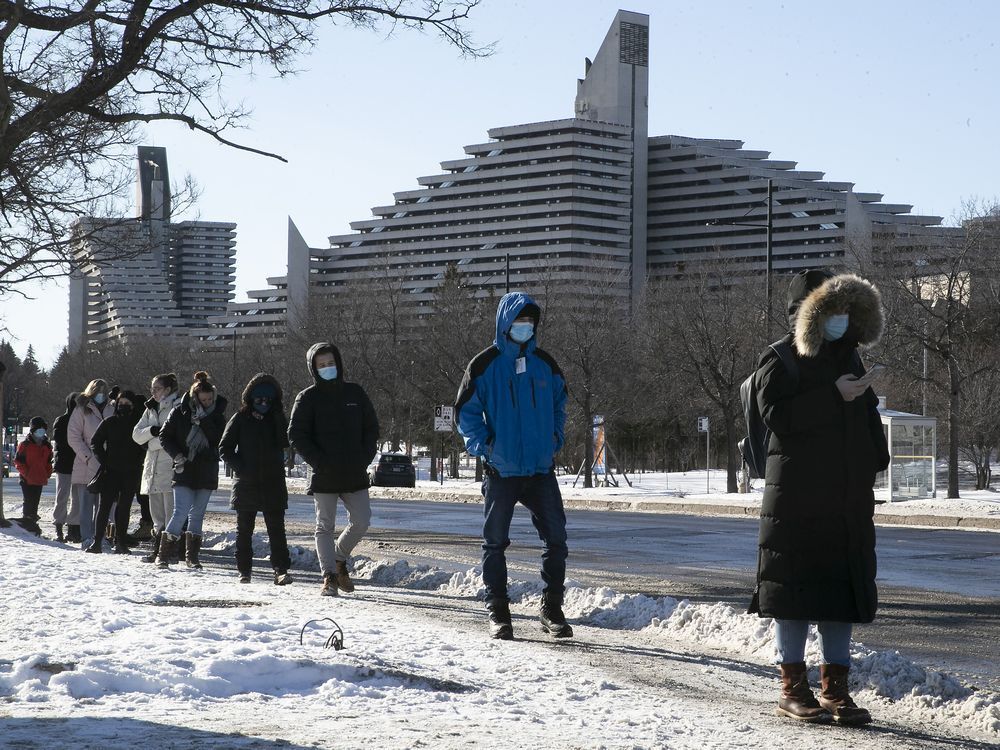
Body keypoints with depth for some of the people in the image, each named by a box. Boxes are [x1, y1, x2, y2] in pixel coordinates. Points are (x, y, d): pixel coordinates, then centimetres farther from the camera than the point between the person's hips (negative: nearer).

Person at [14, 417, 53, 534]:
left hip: (40, 480, 5)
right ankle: (27, 522, 1)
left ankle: (32, 522, 18)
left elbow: (49, 462, 20)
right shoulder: (24, 445, -6)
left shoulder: (47, 446, 10)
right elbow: (18, 461, -6)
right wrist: (26, 473, -12)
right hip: (27, 480, -5)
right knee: (28, 502, -5)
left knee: (35, 502, 11)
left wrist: (47, 474, 6)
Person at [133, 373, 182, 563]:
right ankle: (157, 549, 15)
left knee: (171, 513, -8)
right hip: (153, 466, 8)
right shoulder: (151, 409, 18)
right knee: (157, 513, 11)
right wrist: (153, 430, -8)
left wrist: (152, 442, -8)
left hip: (171, 467, -8)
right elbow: (137, 435, 10)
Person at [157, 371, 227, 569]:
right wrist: (176, 454, -11)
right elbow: (164, 436, 2)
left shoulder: (217, 414, 4)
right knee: (181, 511, -12)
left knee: (197, 514, 8)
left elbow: (219, 439, -9)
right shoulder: (180, 412, -3)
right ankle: (163, 554, -6)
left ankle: (192, 557, 14)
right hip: (184, 470, -3)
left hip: (206, 472, 3)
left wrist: (203, 421, -19)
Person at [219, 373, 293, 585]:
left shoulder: (277, 419, 7)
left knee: (276, 529, -6)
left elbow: (285, 443, -10)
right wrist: (239, 467, -10)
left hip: (273, 484, 0)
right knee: (244, 530, 7)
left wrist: (278, 418, -17)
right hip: (246, 484, 0)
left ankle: (281, 569, -8)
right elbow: (224, 448, 3)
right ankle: (244, 570, 16)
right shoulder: (240, 419, 3)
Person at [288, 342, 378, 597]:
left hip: (355, 474, 3)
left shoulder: (355, 393, 8)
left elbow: (372, 428, 12)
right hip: (324, 477, -3)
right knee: (325, 526, 1)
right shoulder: (308, 398, -1)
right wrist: (320, 462, -13)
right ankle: (330, 576, 7)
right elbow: (296, 435, -4)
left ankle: (339, 557, 25)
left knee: (361, 521, 1)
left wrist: (364, 458, -2)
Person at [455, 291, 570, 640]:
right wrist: (484, 447, -10)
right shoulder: (484, 365, -4)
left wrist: (555, 439, 10)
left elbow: (559, 404, 22)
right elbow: (466, 412, 0)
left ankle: (552, 608, 10)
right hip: (501, 470, -3)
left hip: (541, 468, 3)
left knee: (556, 538, -1)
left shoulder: (544, 364, 8)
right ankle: (497, 611, 13)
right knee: (495, 542, 4)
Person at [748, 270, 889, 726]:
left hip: (849, 501, 7)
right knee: (796, 586, -2)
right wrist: (832, 395, -21)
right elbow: (775, 415, -21)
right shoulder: (779, 361, -5)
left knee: (843, 586, 6)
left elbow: (868, 416, 25)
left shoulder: (847, 357, 16)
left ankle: (835, 689, 12)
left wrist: (874, 463, 14)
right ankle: (792, 688, 6)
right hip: (796, 498, -6)